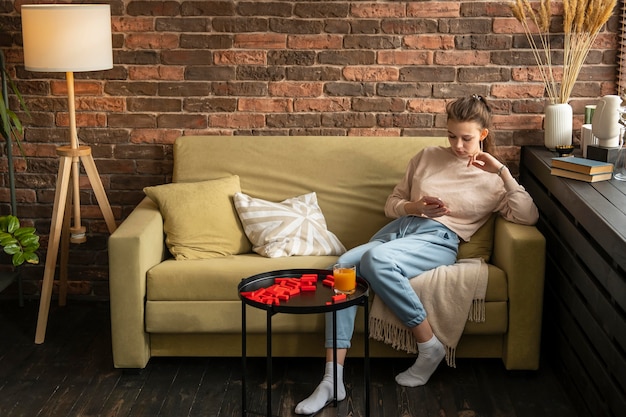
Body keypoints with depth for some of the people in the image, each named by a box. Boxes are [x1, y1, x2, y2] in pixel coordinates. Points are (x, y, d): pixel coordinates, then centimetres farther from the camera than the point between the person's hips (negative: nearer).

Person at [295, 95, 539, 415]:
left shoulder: (493, 179, 12)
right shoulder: (428, 157, 22)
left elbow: (528, 217, -4)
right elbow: (391, 204, 23)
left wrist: (503, 171, -8)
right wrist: (415, 206, 1)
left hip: (439, 241, -4)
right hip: (400, 227, 4)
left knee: (375, 258, -37)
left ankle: (429, 346, -21)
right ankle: (332, 382, -30)